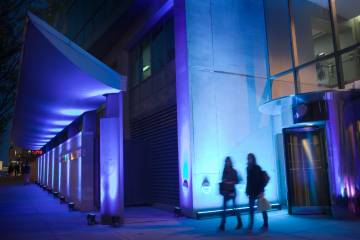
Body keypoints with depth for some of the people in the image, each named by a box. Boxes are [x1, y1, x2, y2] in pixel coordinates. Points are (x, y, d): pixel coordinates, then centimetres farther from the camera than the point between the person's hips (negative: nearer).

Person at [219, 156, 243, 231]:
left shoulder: (234, 171, -2)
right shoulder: (224, 171, 7)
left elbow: (237, 181, -3)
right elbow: (223, 181, 13)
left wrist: (231, 182, -18)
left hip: (232, 191, -3)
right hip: (226, 191, 3)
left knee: (234, 207, 2)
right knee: (224, 208, 0)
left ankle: (240, 223, 21)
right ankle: (222, 225, 2)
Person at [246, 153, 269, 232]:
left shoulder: (257, 168, -10)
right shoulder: (248, 168, 8)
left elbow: (261, 180, -14)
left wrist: (261, 191, -19)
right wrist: (247, 191, 10)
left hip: (258, 191, -5)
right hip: (251, 192, 5)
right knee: (251, 208, 2)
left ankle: (265, 225, 16)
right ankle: (250, 226, 5)